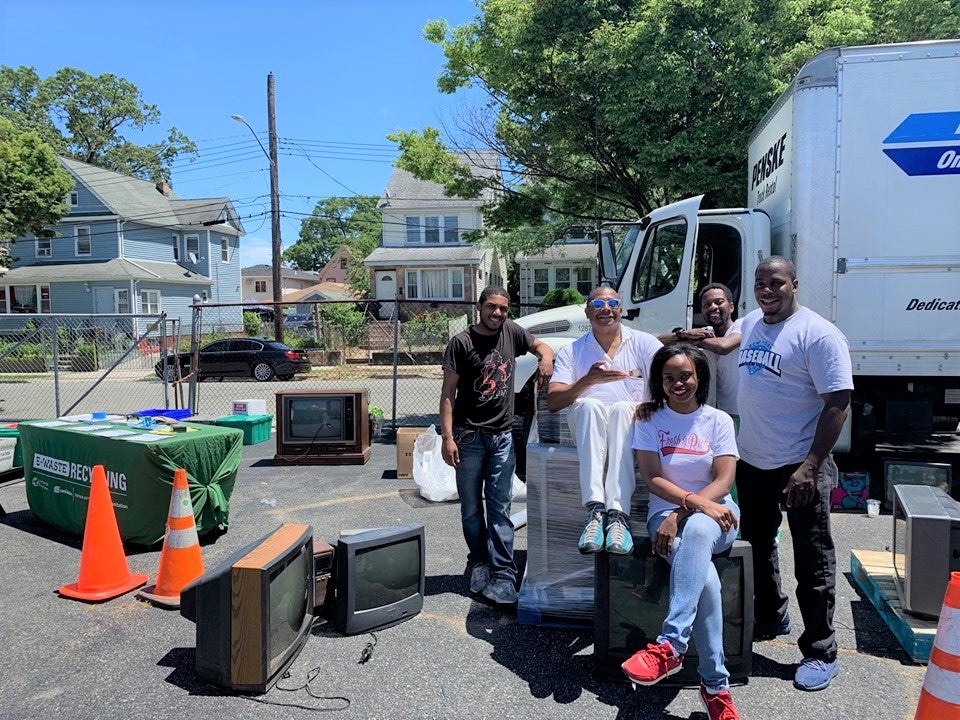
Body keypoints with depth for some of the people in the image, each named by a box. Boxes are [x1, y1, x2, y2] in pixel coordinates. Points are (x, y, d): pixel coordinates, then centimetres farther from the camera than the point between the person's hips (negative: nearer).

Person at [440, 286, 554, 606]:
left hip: (503, 435, 2)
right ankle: (478, 562, 28)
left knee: (500, 508, 3)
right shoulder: (461, 342, -6)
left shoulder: (511, 332, 5)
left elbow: (540, 345, 22)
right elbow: (448, 393, -6)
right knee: (471, 507, 10)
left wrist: (546, 357, -3)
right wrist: (447, 437, -13)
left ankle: (502, 575, 7)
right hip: (469, 435, -2)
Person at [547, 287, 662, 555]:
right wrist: (587, 381, -18)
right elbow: (552, 402, 0)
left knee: (622, 407, -34)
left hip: (631, 426, 0)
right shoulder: (571, 352, 13)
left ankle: (618, 515, -45)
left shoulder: (643, 343, 12)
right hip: (586, 429, 1)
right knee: (590, 405, -33)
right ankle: (595, 510, -45)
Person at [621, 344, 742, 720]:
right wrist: (695, 500, -21)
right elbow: (652, 477, -4)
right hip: (666, 512, 0)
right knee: (703, 575, -33)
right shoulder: (650, 421, 8)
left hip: (714, 513, 0)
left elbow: (723, 481, -2)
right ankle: (716, 685, -28)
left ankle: (669, 646, -44)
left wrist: (682, 514, -18)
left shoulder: (718, 420, 8)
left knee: (696, 531, -40)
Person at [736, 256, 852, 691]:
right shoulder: (750, 325, 7)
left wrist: (810, 467, -23)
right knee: (757, 545, 20)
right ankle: (770, 618, 41)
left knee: (812, 561, 4)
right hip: (751, 461, 7)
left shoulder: (818, 334, -15)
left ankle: (820, 653, 18)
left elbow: (837, 403, -19)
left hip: (799, 466, -7)